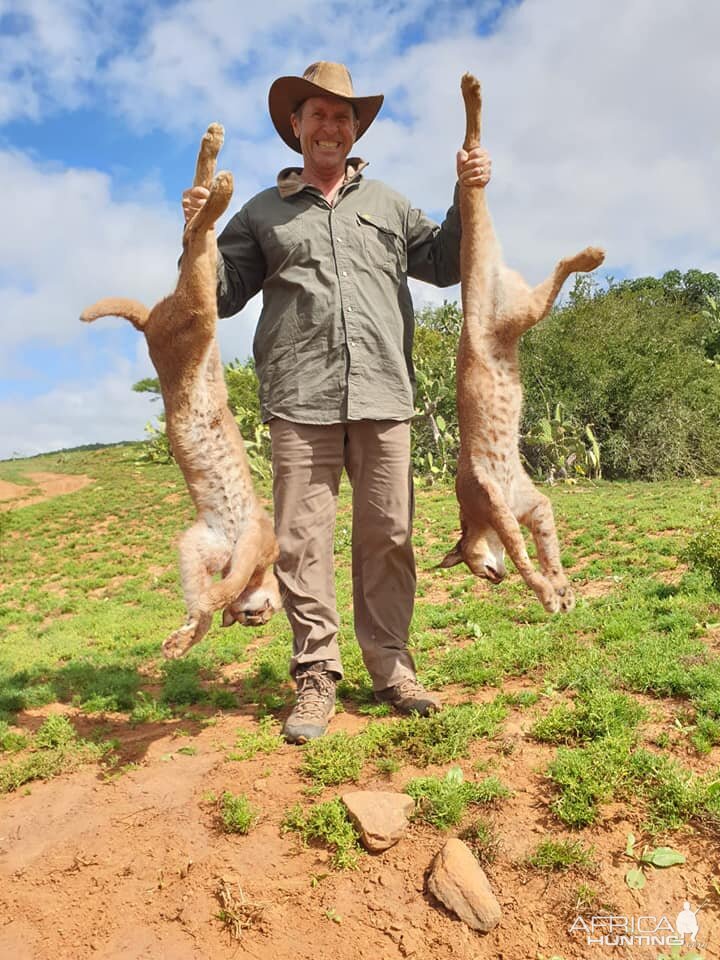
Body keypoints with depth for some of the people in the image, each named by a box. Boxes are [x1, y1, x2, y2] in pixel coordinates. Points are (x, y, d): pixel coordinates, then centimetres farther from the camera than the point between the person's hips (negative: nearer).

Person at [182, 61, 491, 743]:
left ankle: (390, 668, 13)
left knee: (387, 535, 1)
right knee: (302, 539, -4)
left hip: (382, 395, 2)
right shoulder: (263, 212, 19)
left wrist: (468, 198, 10)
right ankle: (315, 678, 6)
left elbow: (446, 264, 22)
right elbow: (222, 295, 17)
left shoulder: (387, 204, 24)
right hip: (300, 399, -1)